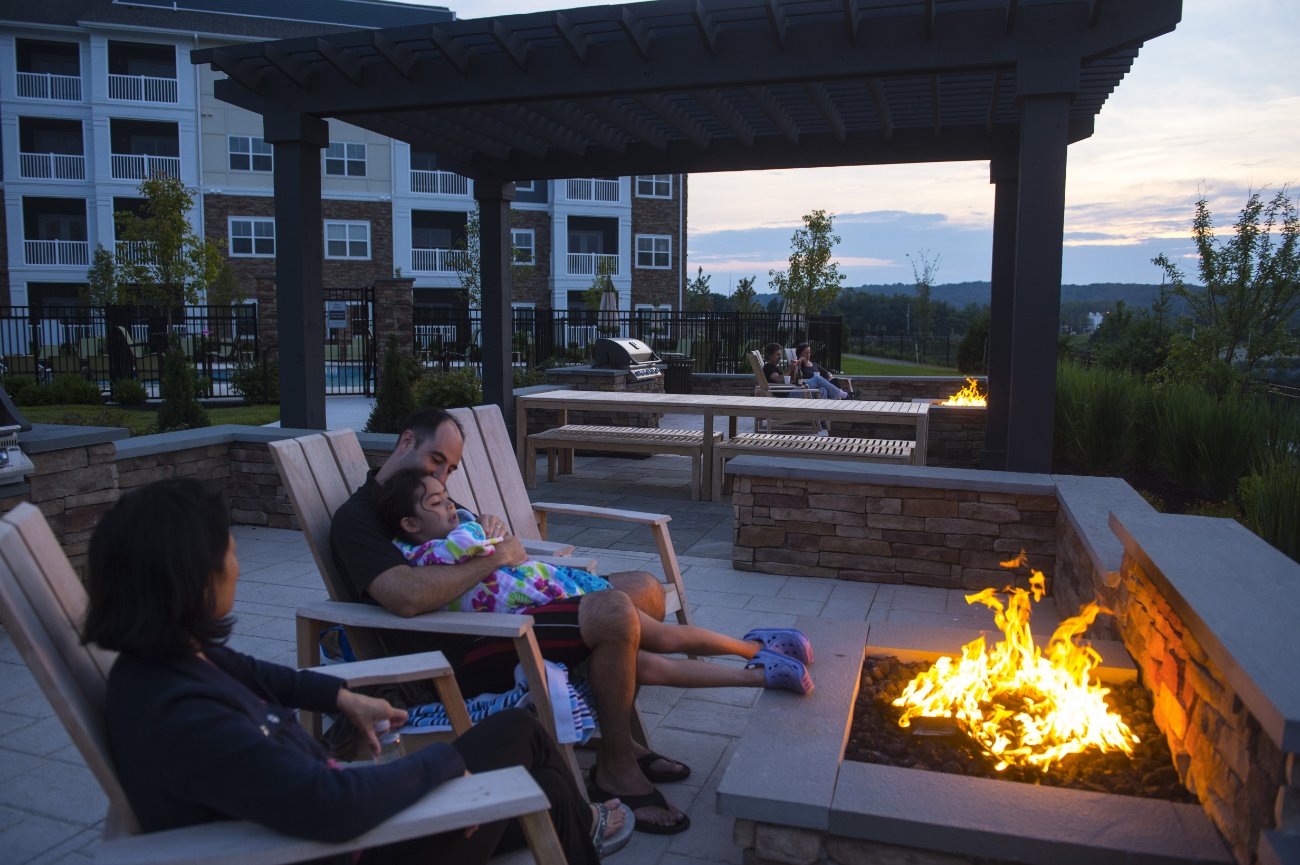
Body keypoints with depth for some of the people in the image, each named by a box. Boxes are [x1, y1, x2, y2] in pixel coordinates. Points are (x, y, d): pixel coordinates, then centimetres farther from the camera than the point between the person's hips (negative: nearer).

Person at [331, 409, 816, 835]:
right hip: (459, 656, -10)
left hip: (502, 616, 10)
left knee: (644, 589, 1)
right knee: (614, 615, -29)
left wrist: (504, 543, -7)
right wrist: (495, 558, -19)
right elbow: (407, 597, -30)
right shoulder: (357, 519, -10)